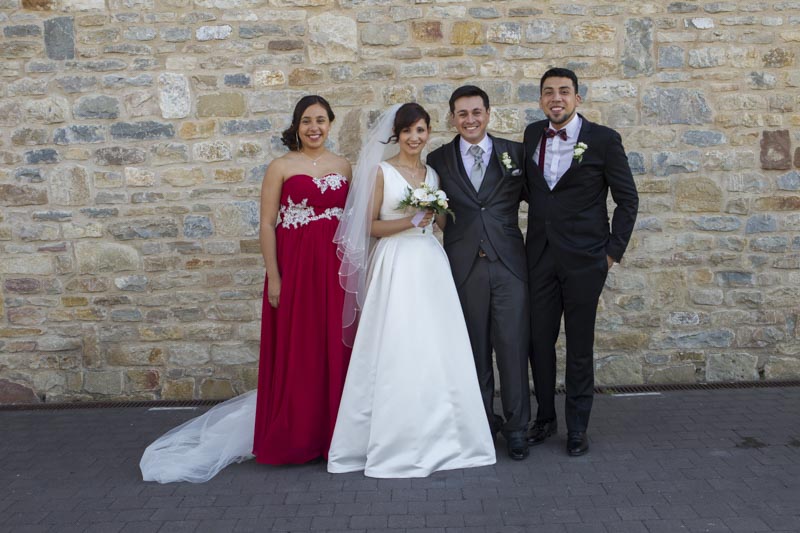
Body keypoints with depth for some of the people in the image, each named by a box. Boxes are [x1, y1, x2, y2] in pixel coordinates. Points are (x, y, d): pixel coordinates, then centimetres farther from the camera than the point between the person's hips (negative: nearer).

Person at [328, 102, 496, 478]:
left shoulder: (433, 174, 15)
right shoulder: (381, 171, 1)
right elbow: (371, 226, -3)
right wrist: (410, 221, -13)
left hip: (430, 265, 5)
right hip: (395, 266, -4)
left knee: (436, 348, 4)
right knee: (395, 351, -5)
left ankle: (438, 435, 17)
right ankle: (395, 439, 7)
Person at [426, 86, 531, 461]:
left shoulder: (514, 152, 6)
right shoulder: (438, 159, 8)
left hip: (508, 262, -1)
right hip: (464, 265, 1)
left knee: (513, 346, 1)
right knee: (475, 349, 10)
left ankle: (516, 426, 14)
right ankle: (483, 420, 25)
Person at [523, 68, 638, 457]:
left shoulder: (603, 139, -5)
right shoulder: (532, 134, 7)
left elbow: (627, 199, 0)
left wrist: (614, 250, -4)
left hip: (583, 259, -4)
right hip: (540, 256, 4)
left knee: (580, 346, 6)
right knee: (539, 341, 9)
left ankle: (577, 427, 21)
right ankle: (545, 418, 27)